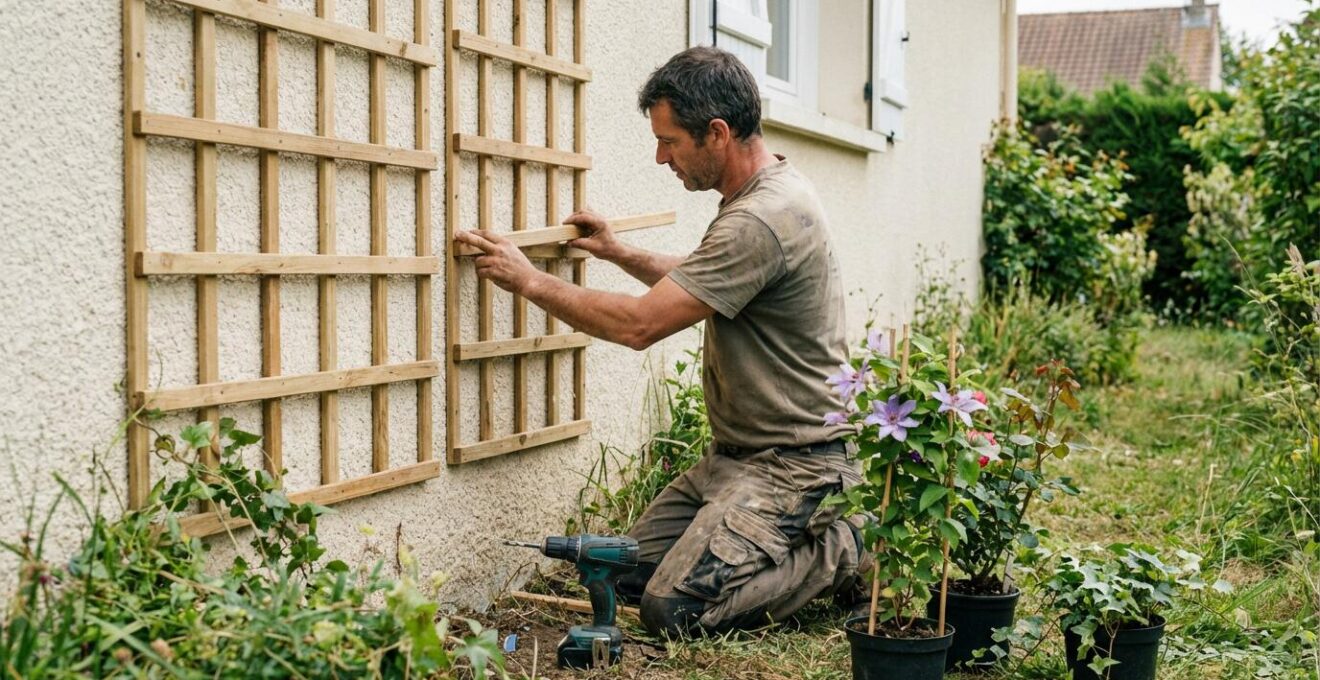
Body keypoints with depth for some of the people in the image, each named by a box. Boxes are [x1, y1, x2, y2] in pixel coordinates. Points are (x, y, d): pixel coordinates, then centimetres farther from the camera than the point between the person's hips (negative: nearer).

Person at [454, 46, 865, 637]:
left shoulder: (761, 221, -25)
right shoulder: (767, 193, 9)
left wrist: (530, 280, -13)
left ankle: (840, 554, -1)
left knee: (673, 607, -18)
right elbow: (700, 282, 29)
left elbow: (639, 325, -24)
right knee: (632, 573, 9)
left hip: (791, 465, -10)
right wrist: (620, 253, 22)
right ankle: (797, 542, 17)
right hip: (735, 453, 10)